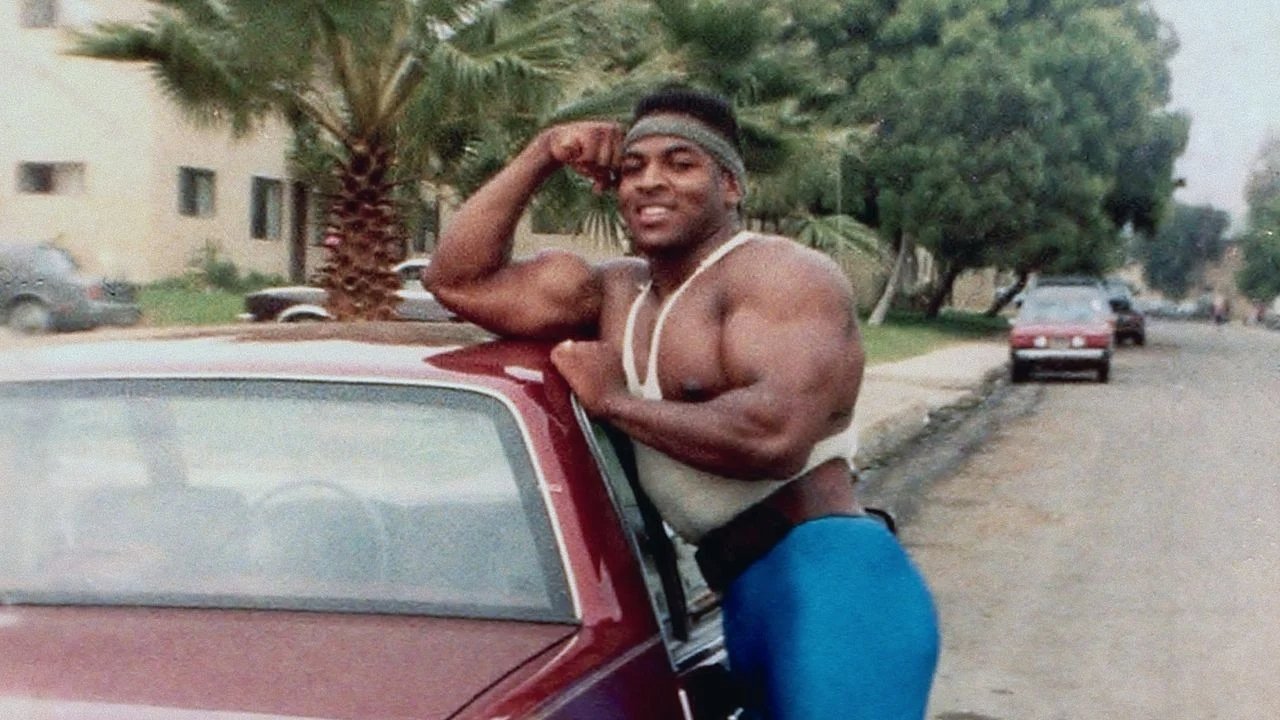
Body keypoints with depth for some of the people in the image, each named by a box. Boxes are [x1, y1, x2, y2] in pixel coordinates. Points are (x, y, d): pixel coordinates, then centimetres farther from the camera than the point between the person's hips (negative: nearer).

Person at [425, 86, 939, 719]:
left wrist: (616, 401, -11)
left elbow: (774, 434, -25)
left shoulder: (782, 274, -7)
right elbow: (457, 281, 18)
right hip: (745, 603, 8)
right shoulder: (618, 292, 18)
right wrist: (540, 156, 9)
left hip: (830, 594, -8)